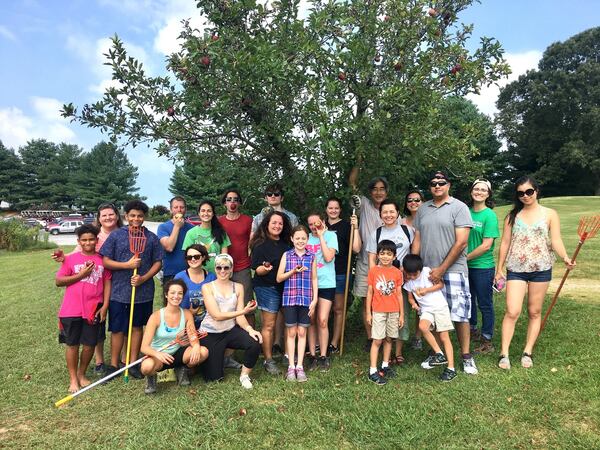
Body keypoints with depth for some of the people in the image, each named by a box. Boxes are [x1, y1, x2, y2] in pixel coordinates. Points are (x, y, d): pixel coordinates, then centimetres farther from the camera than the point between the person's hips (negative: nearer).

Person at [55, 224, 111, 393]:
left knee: (90, 344, 8)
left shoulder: (102, 259, 2)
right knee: (72, 344, 8)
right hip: (71, 310, -1)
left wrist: (105, 306, -2)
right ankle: (73, 379, 23)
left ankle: (82, 374, 30)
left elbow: (107, 283, 4)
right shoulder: (71, 259, 0)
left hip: (93, 310, 1)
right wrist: (81, 275, -13)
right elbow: (58, 281, -1)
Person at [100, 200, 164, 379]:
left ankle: (133, 363, 25)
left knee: (137, 326, 13)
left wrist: (143, 278, -12)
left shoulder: (151, 238, 2)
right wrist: (127, 265, -16)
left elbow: (158, 262, 2)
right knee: (117, 329, 7)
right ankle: (114, 365, 22)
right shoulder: (116, 235, -1)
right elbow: (106, 262, -3)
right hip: (119, 292, -1)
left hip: (143, 291, 1)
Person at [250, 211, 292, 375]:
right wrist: (265, 268, -30)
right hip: (267, 288, -6)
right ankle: (268, 360, 6)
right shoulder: (261, 244, -7)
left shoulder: (285, 244, 12)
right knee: (269, 325, -3)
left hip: (284, 287, 6)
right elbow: (257, 269, -11)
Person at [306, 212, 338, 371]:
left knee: (322, 320, -5)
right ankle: (313, 355, 16)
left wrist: (321, 236, -11)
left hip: (326, 283, -3)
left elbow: (328, 257, -15)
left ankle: (323, 356, 9)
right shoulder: (307, 238, 8)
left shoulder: (330, 235, -1)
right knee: (311, 320, 5)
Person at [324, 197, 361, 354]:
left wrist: (355, 228, -18)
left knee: (338, 308, 7)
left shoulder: (346, 225, -3)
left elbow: (356, 248, -11)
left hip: (340, 273, -4)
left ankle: (334, 344, 16)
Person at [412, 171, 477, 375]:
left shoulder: (459, 207, -2)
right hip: (427, 272, 4)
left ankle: (466, 356, 14)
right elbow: (417, 240, 13)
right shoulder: (423, 209, 12)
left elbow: (461, 242, -9)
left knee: (459, 314, -1)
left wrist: (442, 269, -12)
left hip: (453, 270, -4)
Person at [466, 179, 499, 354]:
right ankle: (472, 330, 39)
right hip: (466, 266, 6)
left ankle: (487, 341, 20)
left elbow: (486, 245, -18)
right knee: (469, 299, 19)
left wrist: (466, 257, -11)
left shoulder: (490, 215, -13)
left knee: (485, 304, 6)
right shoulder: (467, 212, 4)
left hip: (483, 267, -6)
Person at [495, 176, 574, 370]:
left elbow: (556, 241, -4)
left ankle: (528, 352, 19)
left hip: (541, 269, 0)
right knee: (512, 312, -8)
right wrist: (499, 269, 7)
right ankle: (504, 354, -2)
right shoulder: (513, 215, 7)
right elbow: (505, 243, 8)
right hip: (516, 270, 0)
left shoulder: (550, 214, 3)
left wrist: (565, 258, -24)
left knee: (534, 312, 8)